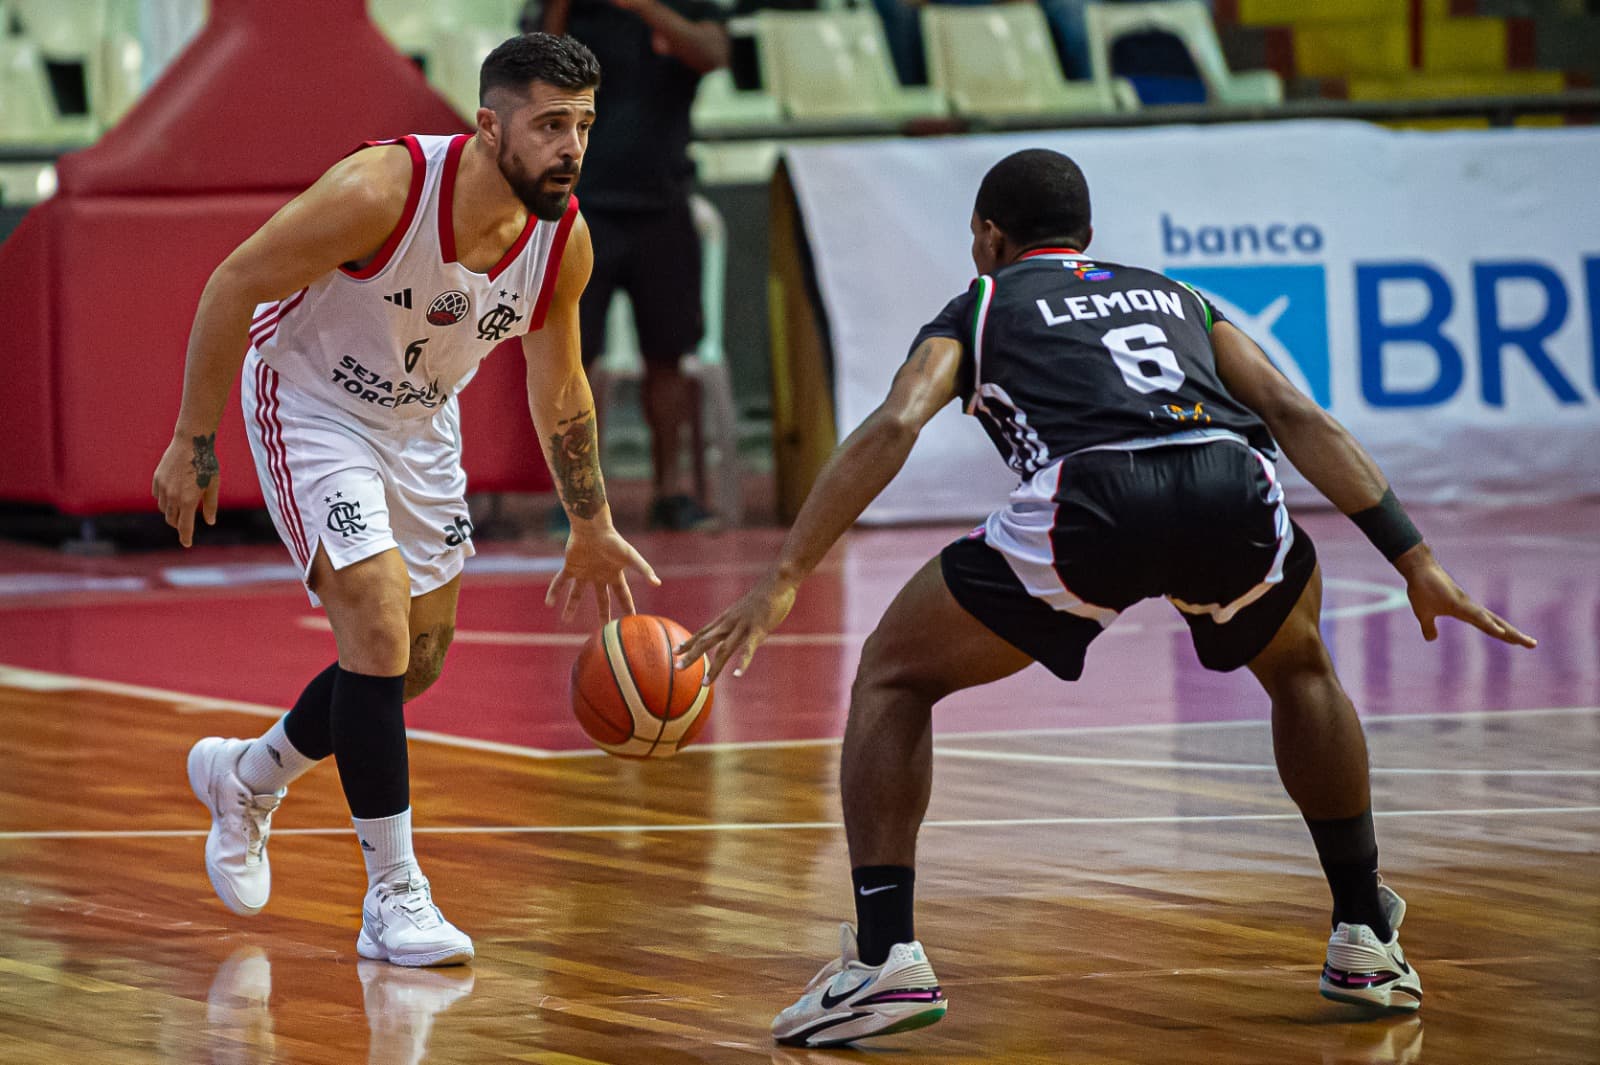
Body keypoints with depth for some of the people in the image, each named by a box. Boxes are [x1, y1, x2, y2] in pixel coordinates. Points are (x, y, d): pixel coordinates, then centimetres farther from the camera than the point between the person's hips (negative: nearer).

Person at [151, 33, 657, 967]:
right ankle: (393, 895, -9)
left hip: (421, 421, 7)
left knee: (415, 666, 13)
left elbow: (559, 388, 3)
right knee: (379, 632, -19)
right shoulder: (383, 191, -33)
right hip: (310, 404, -7)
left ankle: (246, 779, 39)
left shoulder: (565, 240, -16)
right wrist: (194, 444, -19)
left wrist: (592, 529, 10)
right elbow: (233, 286, -22)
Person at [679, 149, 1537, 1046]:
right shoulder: (1174, 297, 37)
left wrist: (785, 582, 5)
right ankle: (1366, 942, 35)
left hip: (1090, 498, -3)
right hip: (1232, 482, 3)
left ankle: (885, 960, 4)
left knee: (894, 677, 18)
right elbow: (1295, 415, 22)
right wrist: (1415, 558, 18)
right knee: (1300, 667, 36)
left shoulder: (978, 309, 29)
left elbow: (894, 426, 9)